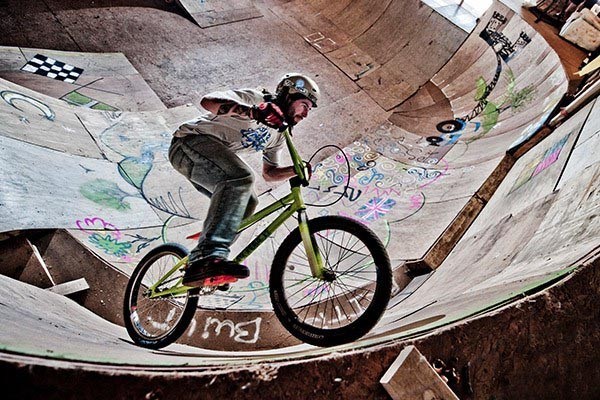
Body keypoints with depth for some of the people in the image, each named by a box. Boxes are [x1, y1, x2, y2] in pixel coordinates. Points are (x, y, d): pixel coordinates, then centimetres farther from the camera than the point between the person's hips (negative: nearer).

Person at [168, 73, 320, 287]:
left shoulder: (279, 135, 15)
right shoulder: (255, 98, -10)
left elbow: (269, 173, 19)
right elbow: (208, 101, -25)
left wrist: (296, 170, -1)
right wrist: (252, 111, -41)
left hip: (209, 162, 9)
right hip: (190, 140, -9)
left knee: (247, 202, -7)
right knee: (241, 178, -33)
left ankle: (198, 262, -1)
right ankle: (208, 257, -43)